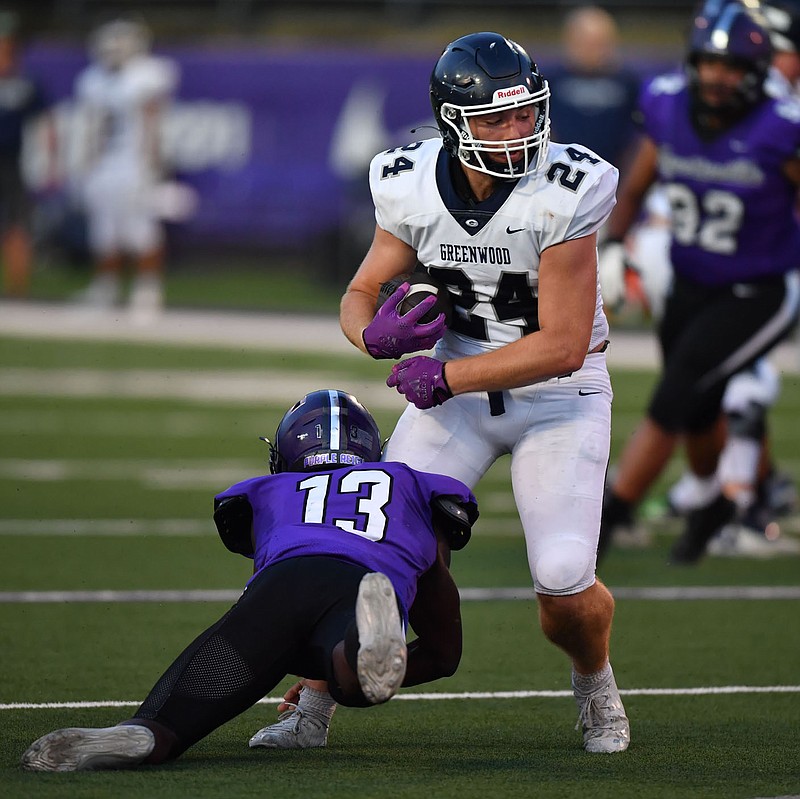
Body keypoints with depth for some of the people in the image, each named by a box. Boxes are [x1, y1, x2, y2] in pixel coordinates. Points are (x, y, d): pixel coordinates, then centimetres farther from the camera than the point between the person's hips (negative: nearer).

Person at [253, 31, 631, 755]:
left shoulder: (563, 195, -24)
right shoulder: (415, 188, -10)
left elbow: (563, 345, -23)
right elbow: (360, 295, 2)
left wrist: (444, 378, -21)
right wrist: (375, 334, -23)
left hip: (558, 395, -3)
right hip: (457, 385, 3)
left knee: (564, 586, -15)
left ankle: (595, 681, 19)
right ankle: (309, 709, 2)